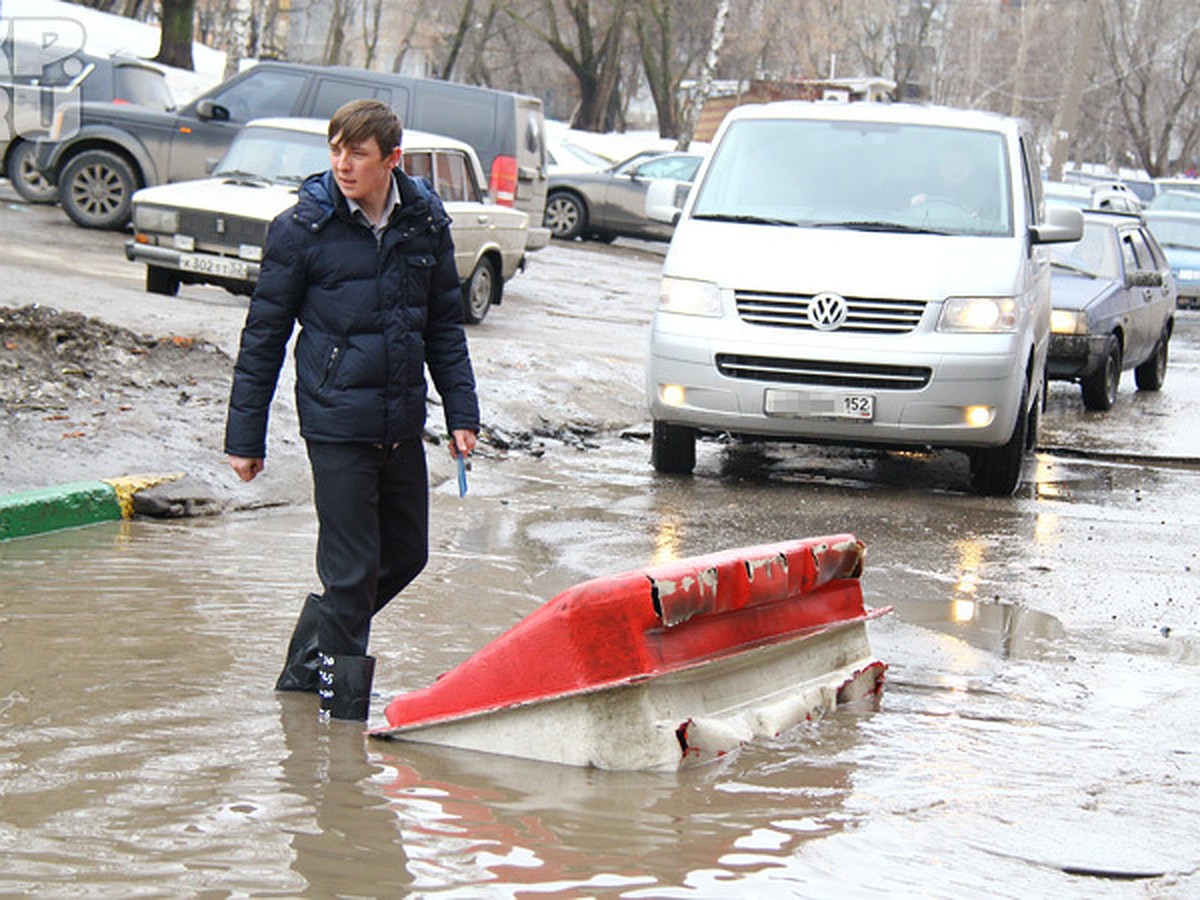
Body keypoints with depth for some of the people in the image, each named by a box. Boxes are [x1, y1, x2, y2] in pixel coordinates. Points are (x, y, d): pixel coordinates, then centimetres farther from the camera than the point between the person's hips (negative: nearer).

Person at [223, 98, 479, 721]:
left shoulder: (425, 221, 4)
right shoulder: (303, 227, -7)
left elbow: (445, 325, 14)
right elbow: (263, 336, -2)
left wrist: (461, 413, 9)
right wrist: (245, 436, -2)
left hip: (402, 425, 5)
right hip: (336, 424, -5)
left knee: (405, 556, 16)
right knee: (352, 571, -4)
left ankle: (306, 665, 35)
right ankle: (342, 709, 9)